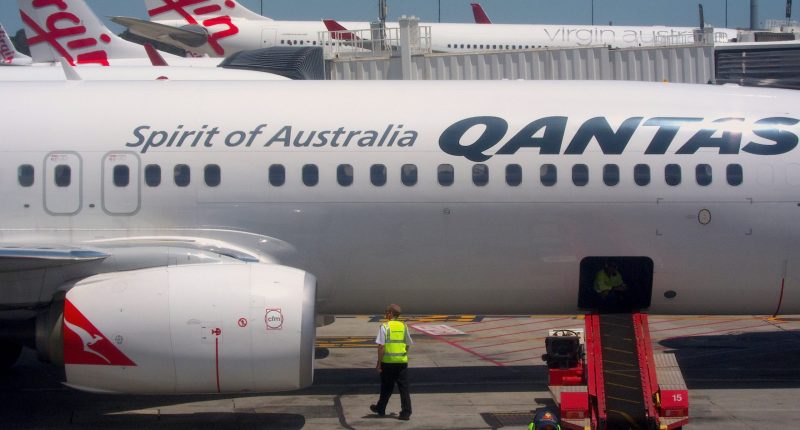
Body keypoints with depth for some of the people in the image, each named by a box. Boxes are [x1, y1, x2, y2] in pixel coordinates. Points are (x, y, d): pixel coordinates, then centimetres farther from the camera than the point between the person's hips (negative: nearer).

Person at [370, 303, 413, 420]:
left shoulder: (385, 327, -8)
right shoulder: (403, 326, 6)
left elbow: (381, 346, -13)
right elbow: (408, 344, 12)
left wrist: (378, 363, -8)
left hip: (388, 362, -3)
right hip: (402, 361, 3)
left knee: (387, 387, 13)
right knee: (404, 387, 4)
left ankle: (381, 409, 29)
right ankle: (406, 412, 0)